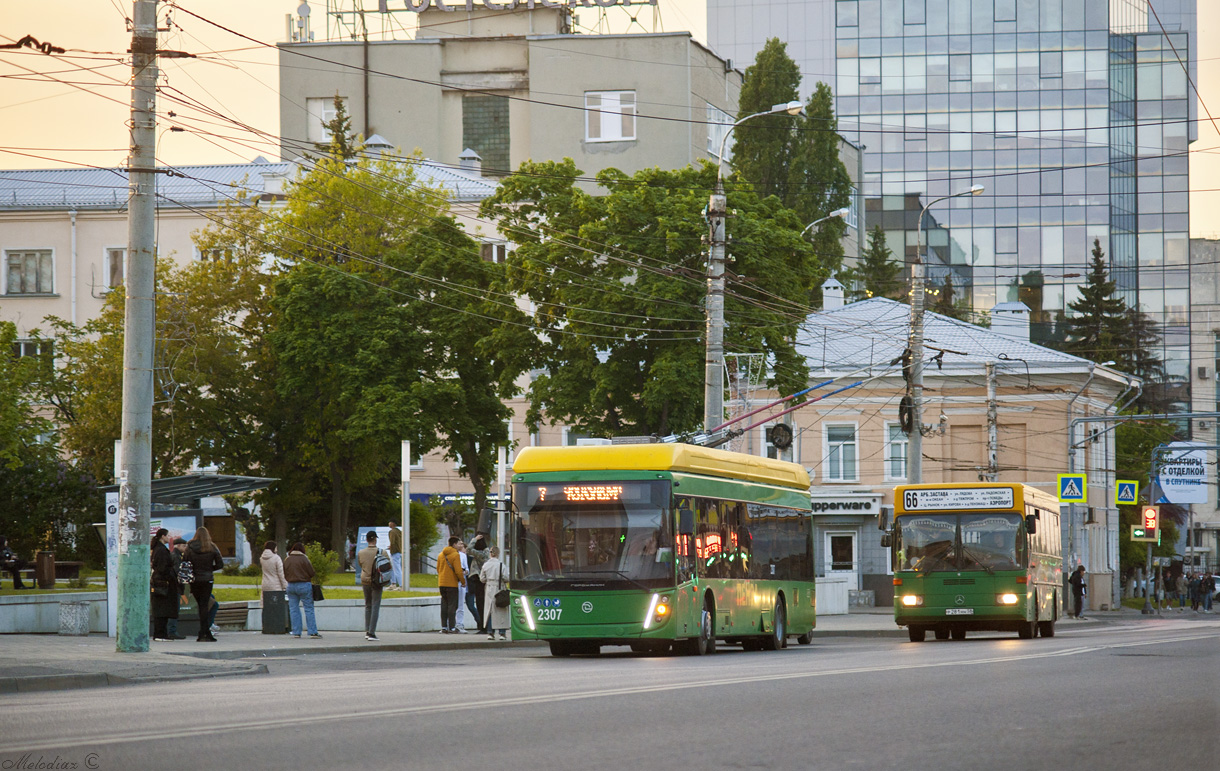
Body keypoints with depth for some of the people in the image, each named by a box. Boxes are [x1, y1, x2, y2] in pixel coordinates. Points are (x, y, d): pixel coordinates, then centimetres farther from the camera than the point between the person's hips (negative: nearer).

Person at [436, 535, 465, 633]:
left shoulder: (441, 555, 11)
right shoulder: (455, 555, -10)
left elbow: (438, 569, 16)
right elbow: (458, 571, -14)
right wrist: (463, 581, -2)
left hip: (442, 583, 6)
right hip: (452, 584, -6)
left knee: (444, 605, 10)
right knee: (452, 606, -2)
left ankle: (444, 627, 10)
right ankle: (451, 627, -4)